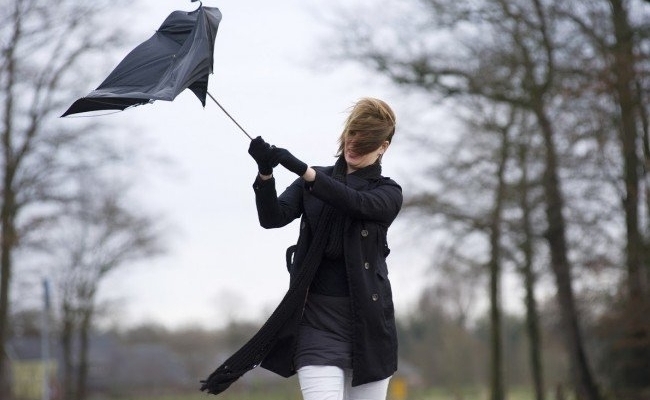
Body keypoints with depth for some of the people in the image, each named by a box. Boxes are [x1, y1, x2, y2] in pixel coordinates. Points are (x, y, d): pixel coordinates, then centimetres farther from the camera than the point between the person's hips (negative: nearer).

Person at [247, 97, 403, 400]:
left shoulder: (388, 193, 7)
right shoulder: (312, 182, 12)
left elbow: (356, 202, -16)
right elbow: (273, 217, -4)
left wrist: (300, 169, -27)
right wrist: (265, 173, -24)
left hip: (367, 321, 0)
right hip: (317, 319, 0)